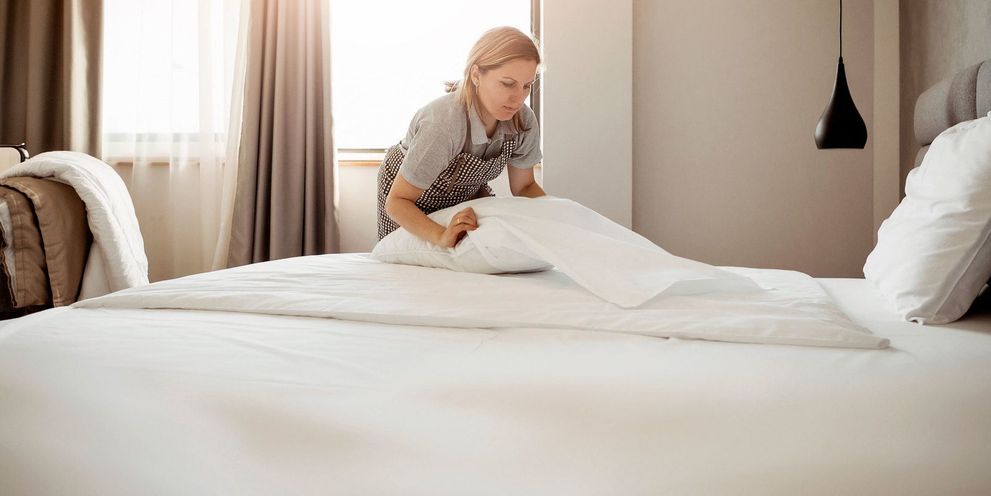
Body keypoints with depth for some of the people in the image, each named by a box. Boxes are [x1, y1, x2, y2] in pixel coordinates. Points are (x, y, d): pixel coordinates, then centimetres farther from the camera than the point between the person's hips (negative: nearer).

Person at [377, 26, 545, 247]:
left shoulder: (524, 122, -26)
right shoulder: (443, 124, -42)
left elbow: (524, 186, -8)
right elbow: (397, 201, -34)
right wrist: (442, 236, -50)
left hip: (467, 193, 4)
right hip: (414, 198, -4)